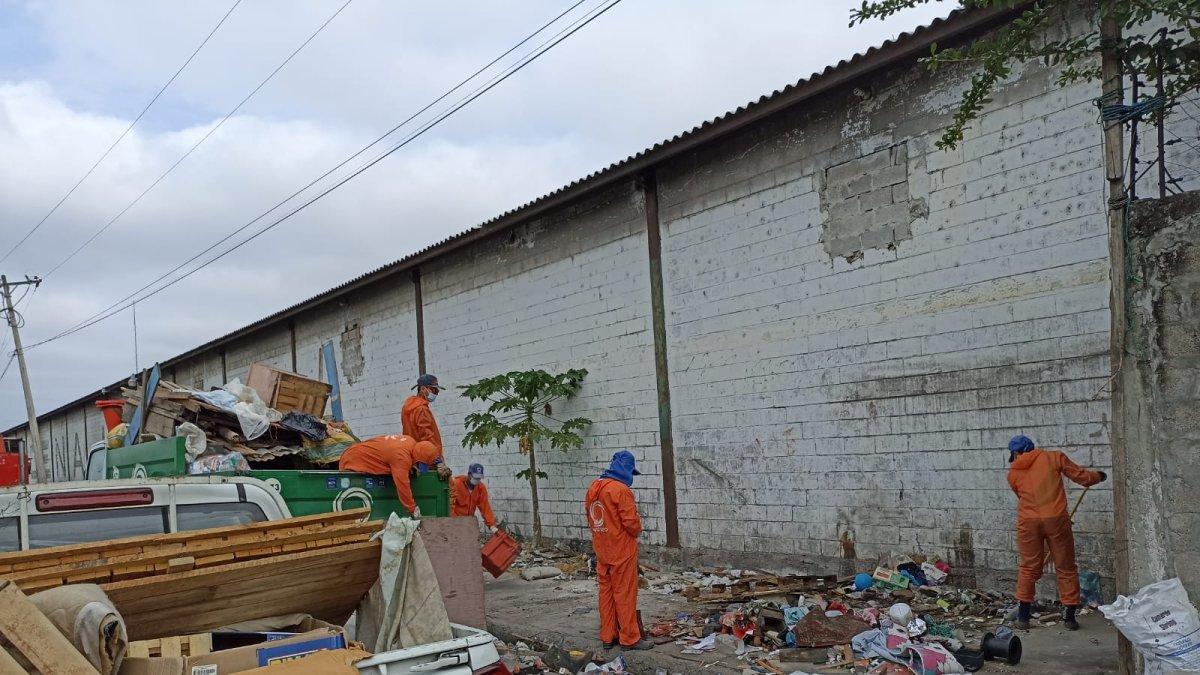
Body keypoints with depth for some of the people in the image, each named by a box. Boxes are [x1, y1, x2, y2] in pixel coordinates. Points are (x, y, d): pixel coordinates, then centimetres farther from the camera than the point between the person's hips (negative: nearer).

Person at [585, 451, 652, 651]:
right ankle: (629, 638, 7)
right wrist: (637, 531, 1)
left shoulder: (594, 487, 5)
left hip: (601, 549, 8)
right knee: (625, 593, 1)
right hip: (621, 550, -7)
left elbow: (589, 514, 12)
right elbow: (631, 521, -20)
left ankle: (608, 636, 20)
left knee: (606, 591, 13)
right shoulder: (621, 490, -20)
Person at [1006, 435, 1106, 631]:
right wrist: (1098, 476, 28)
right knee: (1066, 568, 11)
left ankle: (1023, 617, 15)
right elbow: (1080, 475, 8)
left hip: (1028, 521, 1)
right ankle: (1070, 617, 14)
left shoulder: (1013, 473, 12)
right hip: (1056, 519, -1)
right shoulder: (1054, 457, 8)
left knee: (1028, 568, 11)